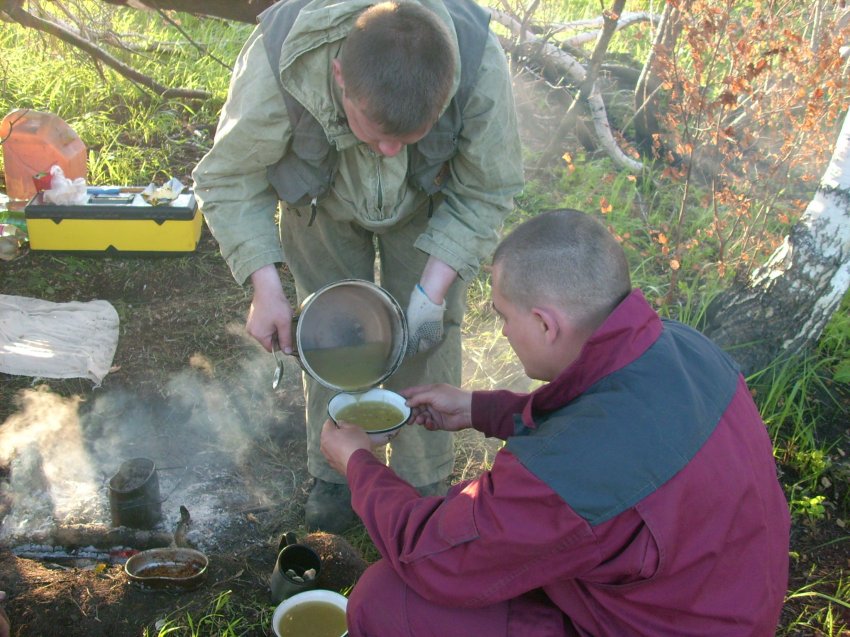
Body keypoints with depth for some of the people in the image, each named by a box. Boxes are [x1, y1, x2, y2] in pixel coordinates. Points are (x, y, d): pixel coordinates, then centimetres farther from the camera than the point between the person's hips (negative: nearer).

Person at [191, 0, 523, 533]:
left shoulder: (481, 67, -39)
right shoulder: (276, 65, -41)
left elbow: (485, 194, -22)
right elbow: (228, 180, -23)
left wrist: (434, 289, -31)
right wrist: (265, 284, -33)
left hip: (427, 205, 0)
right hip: (323, 202, 0)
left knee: (428, 338, 1)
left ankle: (425, 485, 22)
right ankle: (336, 475, 26)